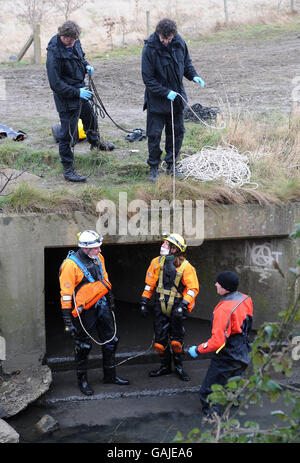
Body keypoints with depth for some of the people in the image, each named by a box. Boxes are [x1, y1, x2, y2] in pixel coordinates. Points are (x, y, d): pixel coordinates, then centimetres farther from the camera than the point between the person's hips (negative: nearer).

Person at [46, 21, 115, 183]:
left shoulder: (74, 43, -4)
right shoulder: (54, 53, -26)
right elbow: (55, 84, -25)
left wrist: (86, 66, 0)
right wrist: (77, 92, -24)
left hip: (80, 90, 8)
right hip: (66, 97, -8)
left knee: (90, 117, 30)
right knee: (68, 133, -2)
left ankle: (95, 142, 59)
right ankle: (68, 169, 10)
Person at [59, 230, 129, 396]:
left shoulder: (98, 257, 3)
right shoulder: (70, 264, -19)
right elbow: (66, 293, -17)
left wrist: (110, 301, 23)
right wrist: (67, 319, -18)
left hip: (101, 306, 7)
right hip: (85, 311, -7)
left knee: (111, 341, 13)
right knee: (83, 346, 2)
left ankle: (110, 376, 28)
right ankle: (82, 380, 19)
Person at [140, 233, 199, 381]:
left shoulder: (186, 267, -10)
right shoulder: (157, 262, 2)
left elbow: (193, 288, -10)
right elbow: (150, 283, 11)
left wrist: (183, 306, -19)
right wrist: (144, 301, 8)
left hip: (176, 308, -3)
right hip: (160, 307, 3)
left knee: (176, 340, 3)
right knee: (160, 339, 4)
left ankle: (178, 367, 21)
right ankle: (165, 366, 21)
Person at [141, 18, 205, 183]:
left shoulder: (179, 43, -4)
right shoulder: (150, 48, -19)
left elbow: (186, 62, 14)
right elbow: (148, 79, -15)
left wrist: (193, 76, -5)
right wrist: (166, 92, -21)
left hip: (176, 96, 5)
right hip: (156, 99, -5)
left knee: (177, 132, 11)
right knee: (154, 134, -1)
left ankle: (171, 164, 25)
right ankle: (154, 167, 14)